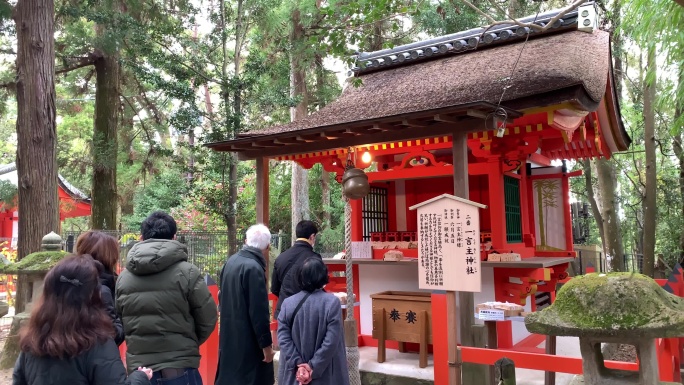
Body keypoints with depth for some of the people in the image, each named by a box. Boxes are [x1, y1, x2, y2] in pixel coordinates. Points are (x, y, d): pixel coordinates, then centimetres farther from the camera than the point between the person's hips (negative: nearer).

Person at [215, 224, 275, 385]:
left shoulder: (231, 261, 7)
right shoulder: (253, 268, -20)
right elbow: (259, 312, -21)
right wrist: (266, 344, -14)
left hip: (229, 336, 9)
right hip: (247, 340, -9)